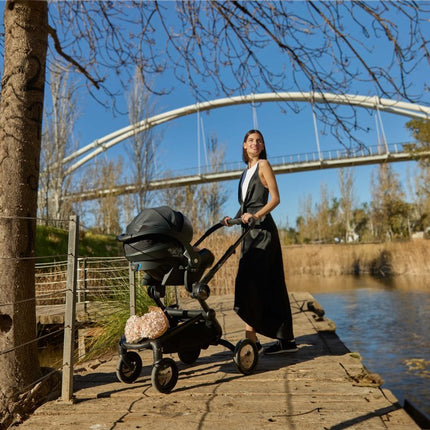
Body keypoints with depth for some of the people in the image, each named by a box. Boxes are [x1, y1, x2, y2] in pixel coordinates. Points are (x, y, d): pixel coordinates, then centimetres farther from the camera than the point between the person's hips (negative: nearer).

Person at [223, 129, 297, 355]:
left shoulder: (263, 165, 1)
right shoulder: (246, 171, 23)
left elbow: (275, 198, -9)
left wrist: (255, 215, -21)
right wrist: (234, 218, 7)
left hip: (262, 228, -8)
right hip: (250, 230, 8)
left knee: (248, 282, -12)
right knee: (268, 285, 6)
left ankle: (251, 340, -6)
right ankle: (286, 339, 13)